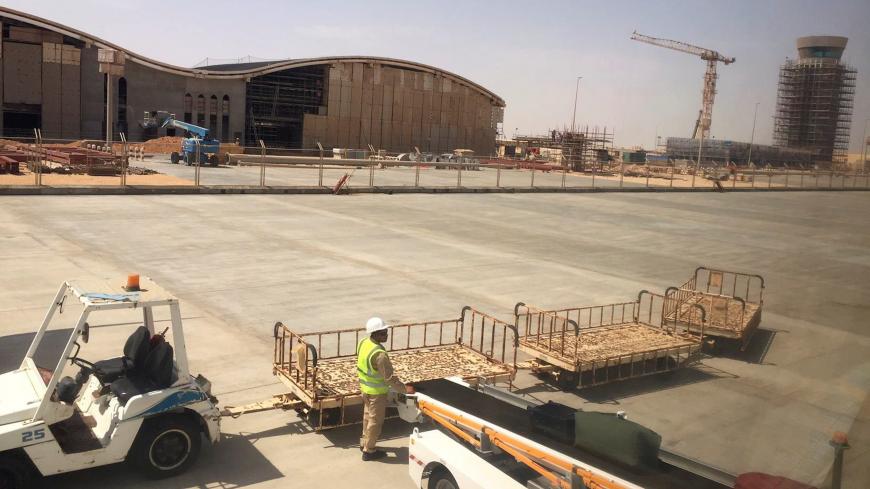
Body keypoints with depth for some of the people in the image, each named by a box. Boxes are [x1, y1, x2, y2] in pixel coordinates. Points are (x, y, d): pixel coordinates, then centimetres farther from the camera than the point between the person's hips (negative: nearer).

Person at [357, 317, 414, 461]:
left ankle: (364, 442, 41)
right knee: (375, 421, 9)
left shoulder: (363, 342, -7)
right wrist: (405, 389, -18)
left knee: (368, 415, 25)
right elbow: (390, 378, -27)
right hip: (377, 392, -8)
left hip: (365, 387, 8)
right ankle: (369, 451, 21)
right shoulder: (379, 354, -33)